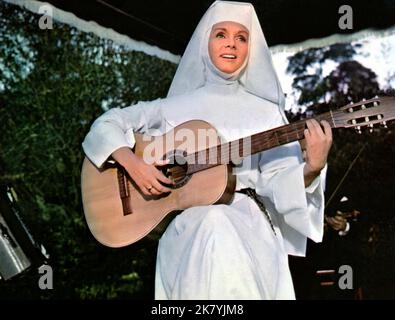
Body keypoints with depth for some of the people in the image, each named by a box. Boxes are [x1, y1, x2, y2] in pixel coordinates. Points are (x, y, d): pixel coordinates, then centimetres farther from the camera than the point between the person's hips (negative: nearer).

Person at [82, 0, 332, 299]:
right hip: (187, 222, -1)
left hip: (249, 222, 1)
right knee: (212, 227, -35)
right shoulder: (175, 106, 12)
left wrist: (311, 169, -18)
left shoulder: (267, 112, 12)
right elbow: (106, 124, 12)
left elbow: (278, 180, 3)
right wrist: (132, 163, -7)